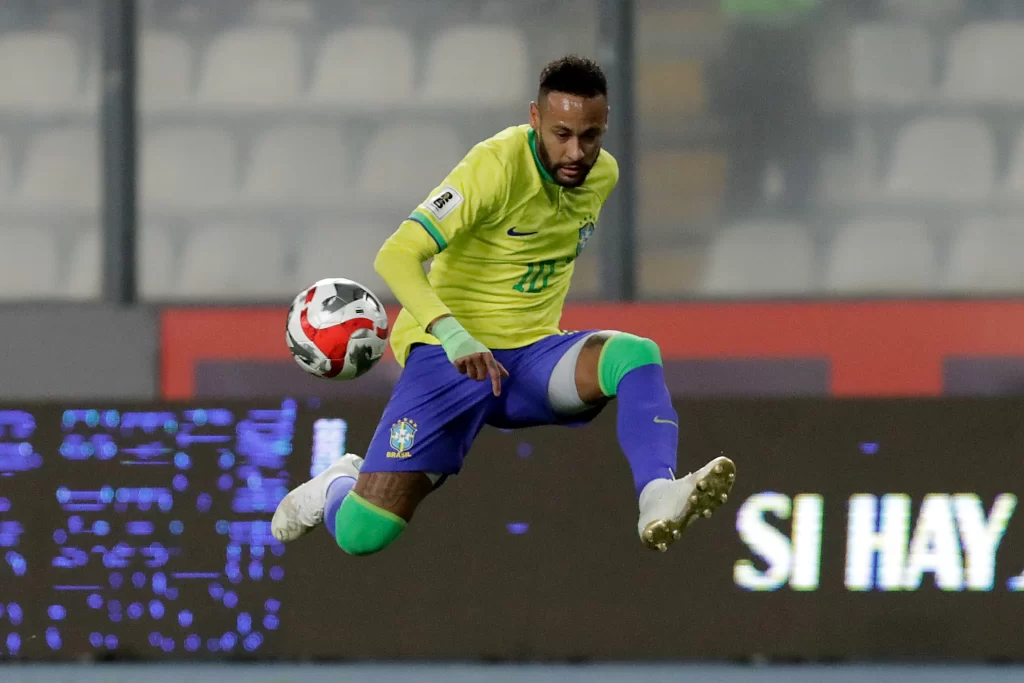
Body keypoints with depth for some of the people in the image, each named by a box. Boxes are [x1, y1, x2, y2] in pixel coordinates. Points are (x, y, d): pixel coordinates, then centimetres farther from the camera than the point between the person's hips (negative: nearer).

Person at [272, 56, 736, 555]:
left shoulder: (603, 174, 3)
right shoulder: (497, 166, -19)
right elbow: (397, 256, -27)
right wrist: (453, 335, -41)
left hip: (534, 350, 5)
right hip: (451, 354, -5)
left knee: (637, 355, -27)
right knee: (362, 534, -14)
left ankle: (659, 501, -45)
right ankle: (334, 489, 23)